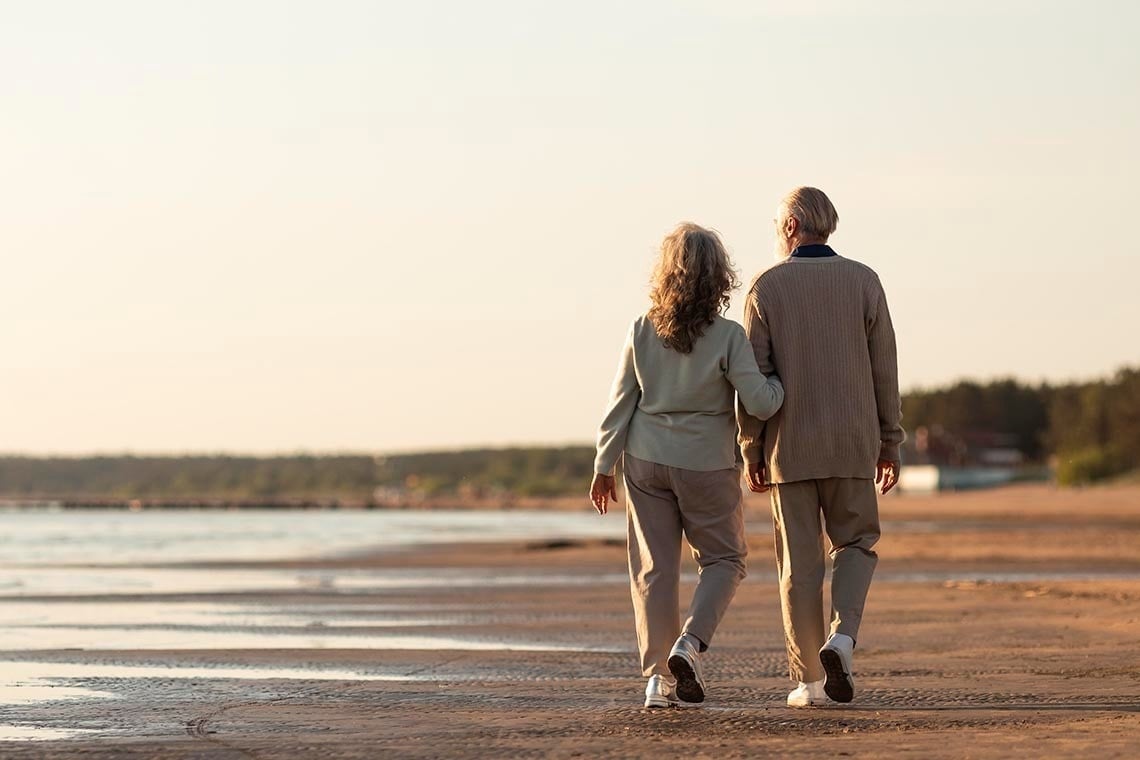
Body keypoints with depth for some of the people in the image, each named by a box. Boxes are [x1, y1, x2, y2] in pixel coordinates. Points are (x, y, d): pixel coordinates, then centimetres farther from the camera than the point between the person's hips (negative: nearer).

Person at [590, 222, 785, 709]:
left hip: (646, 463, 3)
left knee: (654, 569, 7)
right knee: (723, 559, 14)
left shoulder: (643, 332, -4)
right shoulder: (727, 337, -13)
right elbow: (759, 404, -16)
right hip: (707, 465, -3)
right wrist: (783, 384, 6)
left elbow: (621, 403, 1)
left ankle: (658, 677, 5)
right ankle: (689, 645, -7)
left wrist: (604, 466, 8)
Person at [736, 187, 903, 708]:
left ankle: (809, 679, 6)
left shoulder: (766, 288, -2)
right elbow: (884, 370, 1)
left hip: (789, 447, -1)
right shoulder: (863, 282, 1)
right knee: (855, 543, 15)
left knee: (800, 562, 5)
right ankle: (841, 637, -9)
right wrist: (889, 443, 9)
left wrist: (751, 453, 2)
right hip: (851, 444, 1)